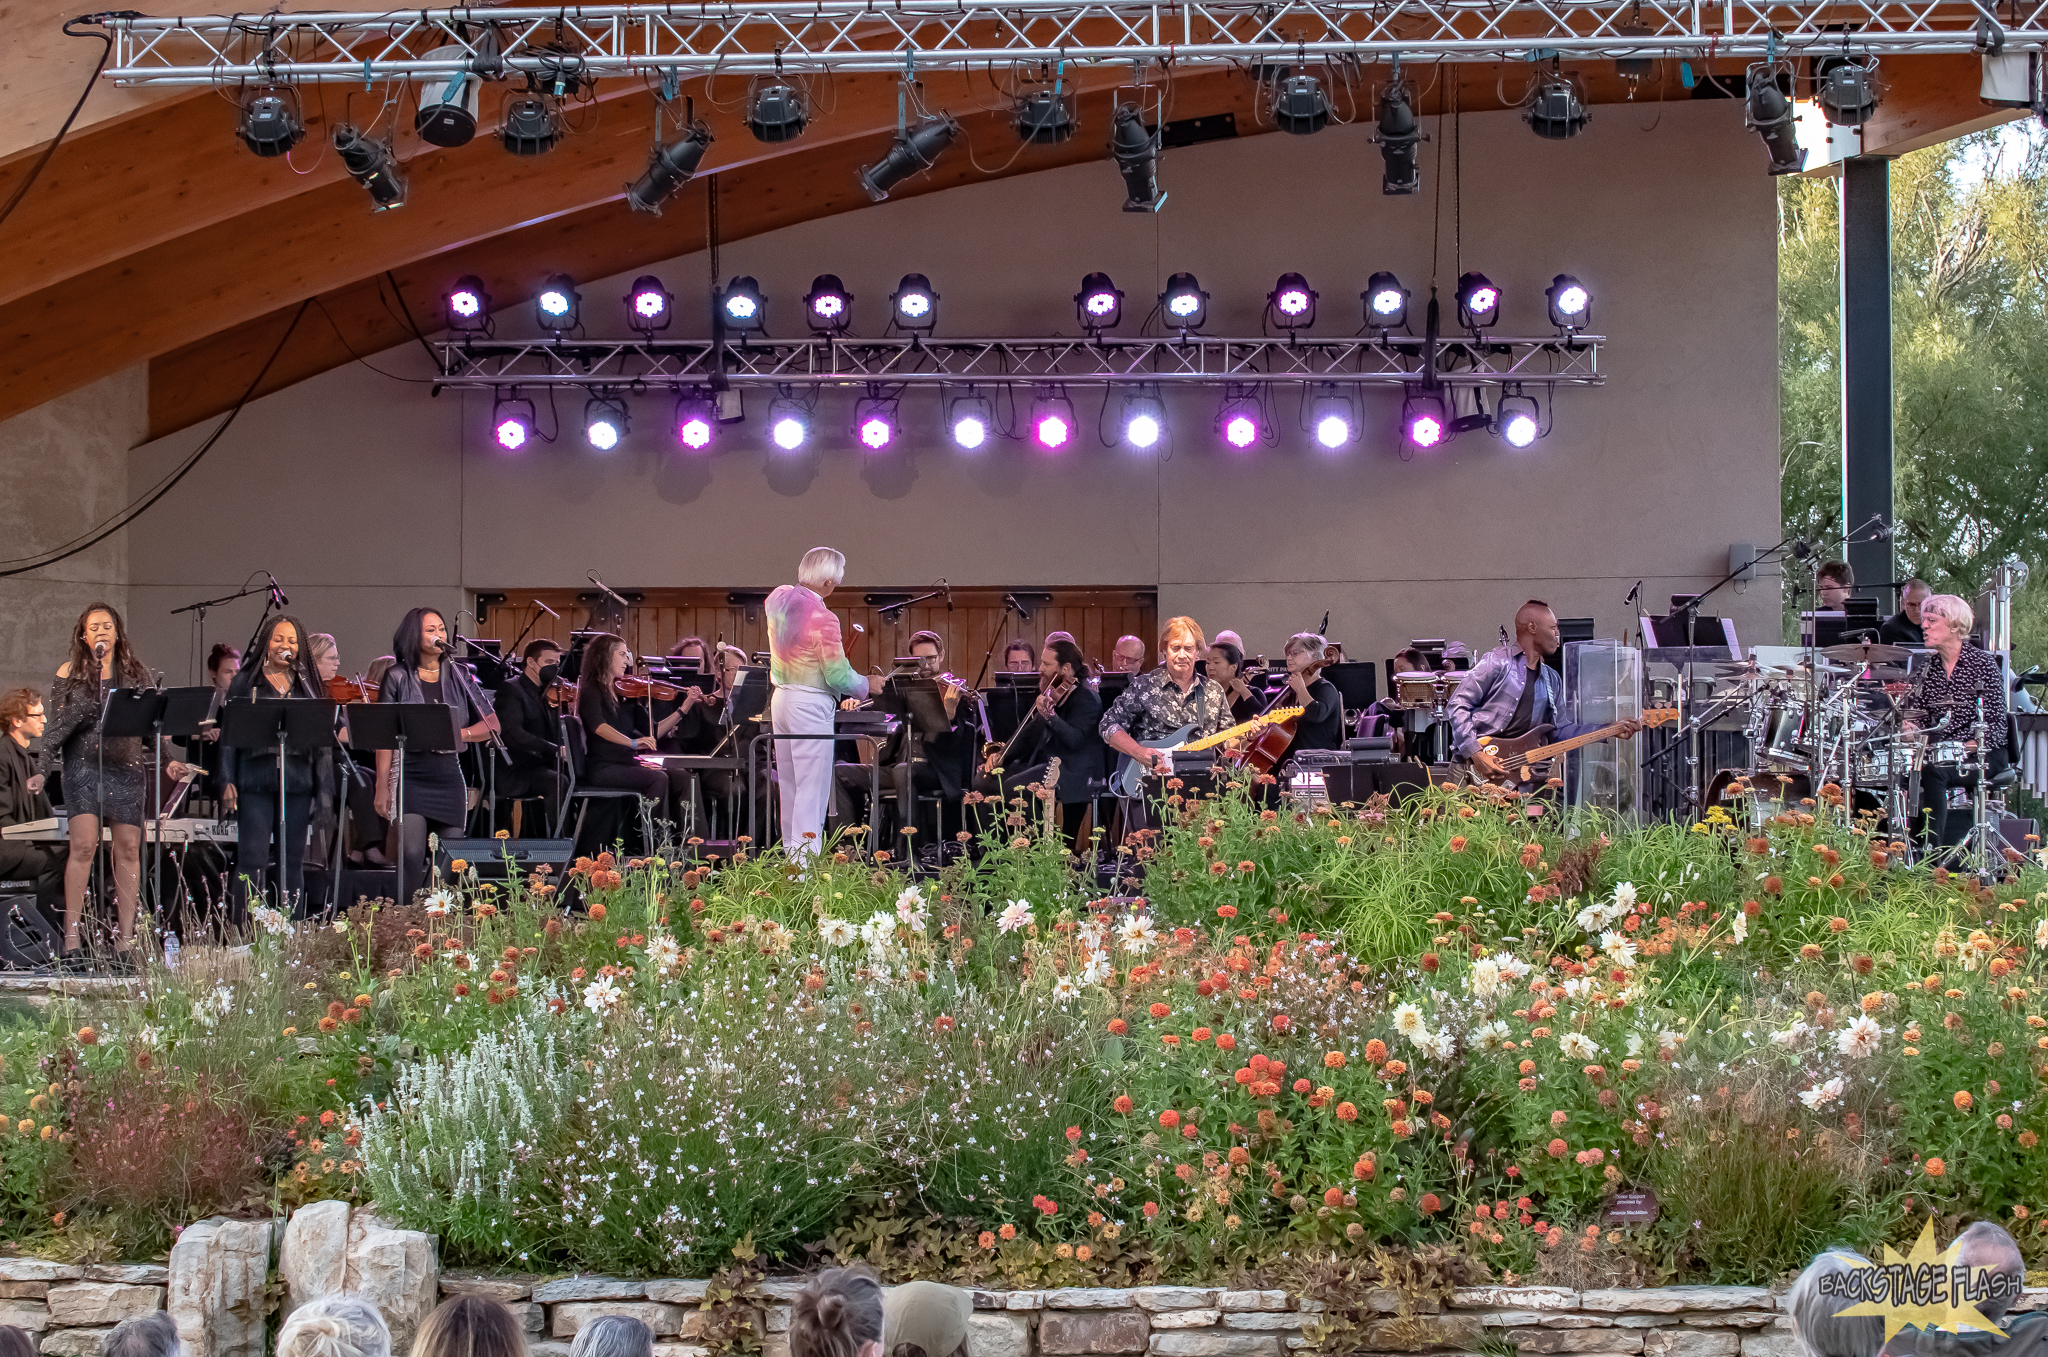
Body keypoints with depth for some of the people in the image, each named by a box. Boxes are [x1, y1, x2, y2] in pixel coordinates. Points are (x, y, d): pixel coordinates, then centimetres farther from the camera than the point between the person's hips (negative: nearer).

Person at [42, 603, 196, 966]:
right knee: (84, 845, -14)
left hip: (127, 767, 2)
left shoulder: (136, 674, 13)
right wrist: (42, 771, -4)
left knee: (129, 848, -1)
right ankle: (71, 940, -11)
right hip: (84, 766, -2)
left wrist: (168, 761, 4)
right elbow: (57, 727, 5)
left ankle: (124, 941, 3)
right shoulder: (70, 673, 7)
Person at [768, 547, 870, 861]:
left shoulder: (778, 597, -1)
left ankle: (790, 853, 25)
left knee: (788, 785, 16)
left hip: (781, 698, 8)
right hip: (812, 706, -8)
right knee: (812, 790, -3)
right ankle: (805, 865, -5)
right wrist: (868, 686, 2)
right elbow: (839, 677, -15)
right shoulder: (823, 619, -21)